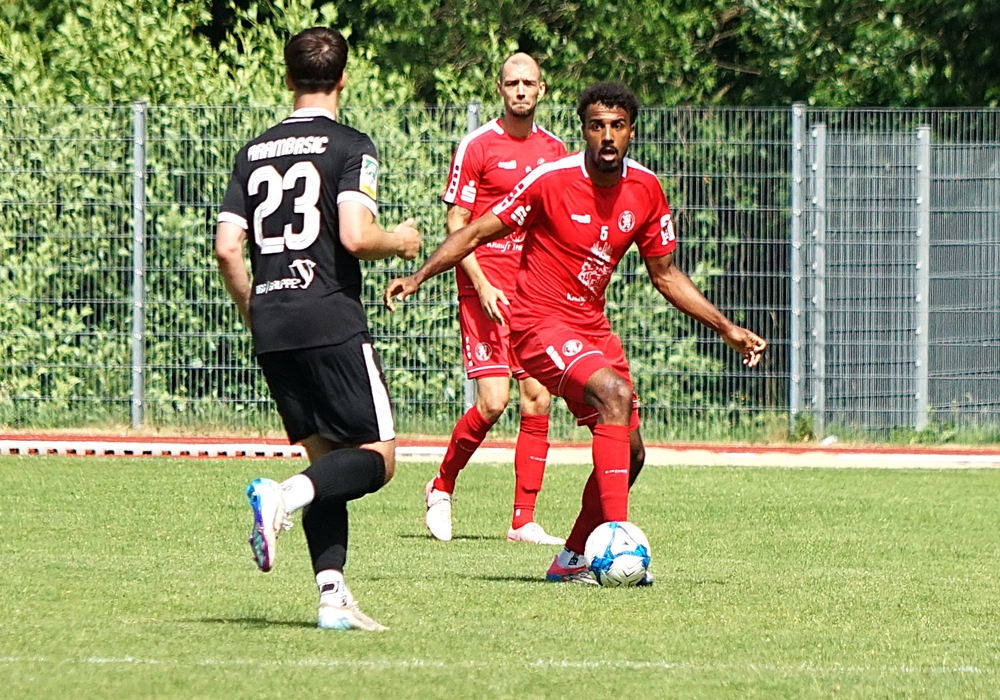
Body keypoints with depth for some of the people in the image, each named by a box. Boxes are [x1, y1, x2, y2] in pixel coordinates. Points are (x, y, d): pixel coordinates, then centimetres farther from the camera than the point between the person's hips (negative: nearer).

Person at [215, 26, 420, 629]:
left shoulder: (254, 153, 13)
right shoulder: (350, 148, -4)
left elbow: (227, 247, 8)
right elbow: (354, 236, -17)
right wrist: (399, 242, 4)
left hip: (271, 328, 6)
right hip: (332, 322, -6)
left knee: (326, 457, 12)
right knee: (377, 459, 0)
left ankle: (333, 595, 1)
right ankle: (283, 498, -26)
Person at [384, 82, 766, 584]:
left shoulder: (645, 190, 1)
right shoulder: (551, 181, -16)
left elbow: (664, 274, 13)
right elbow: (476, 232, -10)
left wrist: (726, 328, 11)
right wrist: (417, 277, -19)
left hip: (592, 326, 7)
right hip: (540, 322, -7)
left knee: (630, 452, 5)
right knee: (614, 393, -31)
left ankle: (572, 560, 22)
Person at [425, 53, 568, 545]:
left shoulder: (555, 150, 11)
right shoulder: (478, 146, -4)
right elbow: (456, 224, -5)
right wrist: (481, 285, -15)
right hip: (487, 289, -5)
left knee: (537, 399, -1)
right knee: (493, 401, -13)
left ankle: (524, 522, 2)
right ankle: (442, 488, 10)